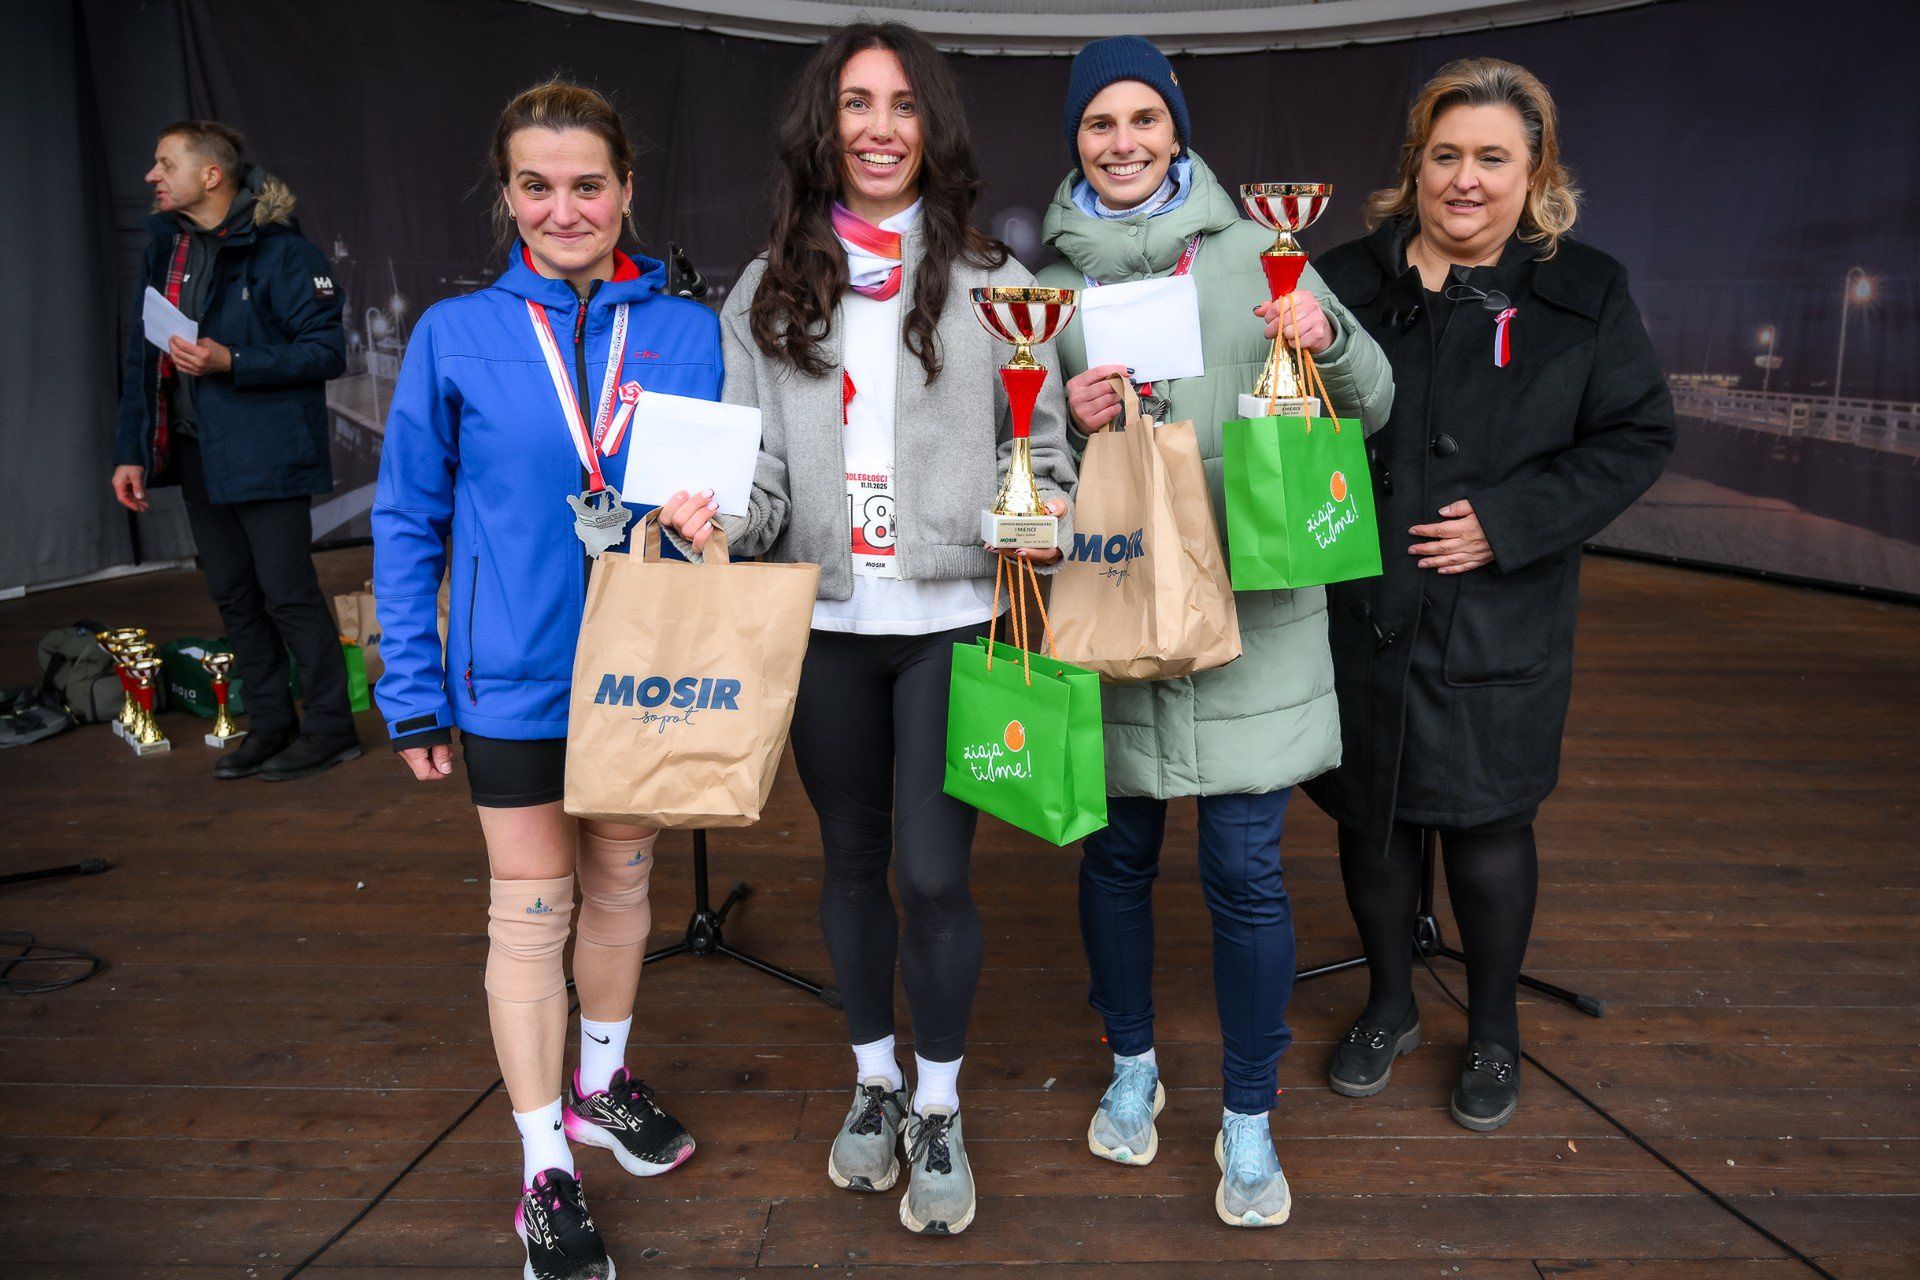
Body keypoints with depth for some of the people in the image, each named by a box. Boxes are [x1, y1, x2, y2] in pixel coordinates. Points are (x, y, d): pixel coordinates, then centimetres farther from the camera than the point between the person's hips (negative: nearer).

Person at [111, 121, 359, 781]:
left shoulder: (280, 251, -10)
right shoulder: (164, 245, 11)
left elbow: (327, 351, -14)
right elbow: (142, 355, 14)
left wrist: (231, 362, -22)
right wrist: (131, 449, 10)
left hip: (265, 450, -7)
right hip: (195, 450, 7)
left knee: (287, 592, -3)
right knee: (232, 594, 11)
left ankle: (329, 727, 10)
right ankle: (270, 724, 23)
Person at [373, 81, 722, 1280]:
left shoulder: (689, 331, -2)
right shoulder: (456, 336, -5)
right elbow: (408, 523, -1)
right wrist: (414, 692, -3)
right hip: (517, 676, -2)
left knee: (624, 880, 18)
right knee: (530, 912, 7)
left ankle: (602, 1080, 43)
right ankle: (546, 1171, 23)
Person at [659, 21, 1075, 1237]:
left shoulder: (991, 282, 2)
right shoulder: (769, 292, 7)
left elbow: (1036, 443, 4)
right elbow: (760, 464, 4)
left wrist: (1044, 512, -17)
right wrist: (717, 515, -17)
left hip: (951, 618, -2)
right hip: (825, 623, 3)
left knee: (934, 872, -2)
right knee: (852, 858, 15)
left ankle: (938, 1110, 22)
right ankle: (874, 1080, 37)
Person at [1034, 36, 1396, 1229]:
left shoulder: (1253, 250, 2)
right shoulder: (1051, 275, 7)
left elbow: (1373, 407, 4)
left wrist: (1331, 338, -17)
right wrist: (1070, 419, -11)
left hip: (1250, 607, -1)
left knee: (1246, 873, 2)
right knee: (1116, 854, 13)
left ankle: (1249, 1119, 23)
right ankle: (1133, 1066, 37)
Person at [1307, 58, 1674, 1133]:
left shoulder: (1586, 294, 1)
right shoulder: (1347, 281, 3)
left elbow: (1638, 437, -1)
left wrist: (1508, 520, -13)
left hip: (1499, 627, -1)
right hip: (1362, 615, 2)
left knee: (1489, 824, 9)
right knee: (1373, 814, 13)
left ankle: (1495, 1029, 34)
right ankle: (1391, 1005, 37)